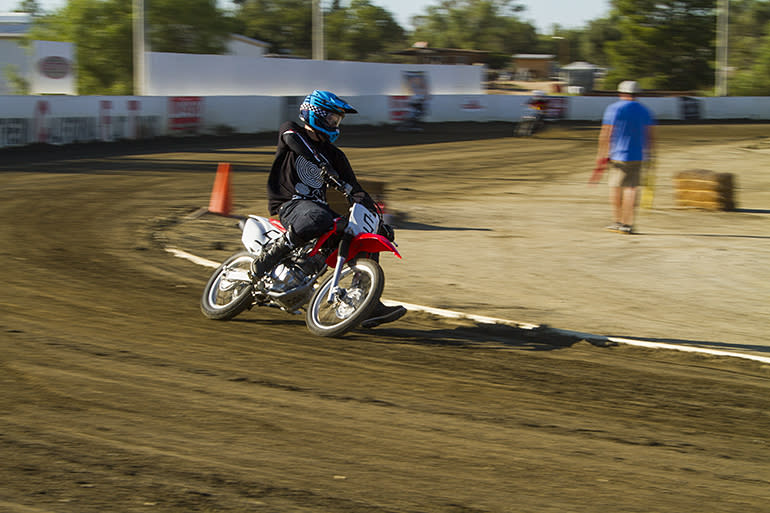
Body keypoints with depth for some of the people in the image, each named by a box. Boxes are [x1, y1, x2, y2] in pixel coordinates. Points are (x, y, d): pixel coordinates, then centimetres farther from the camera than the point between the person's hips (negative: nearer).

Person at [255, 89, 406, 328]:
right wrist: (324, 167, -38)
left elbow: (354, 189, 15)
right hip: (289, 203, -7)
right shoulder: (290, 130, 4)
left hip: (320, 206, 7)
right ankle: (268, 257, -26)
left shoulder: (333, 154, 18)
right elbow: (295, 140, -21)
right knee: (318, 219, -40)